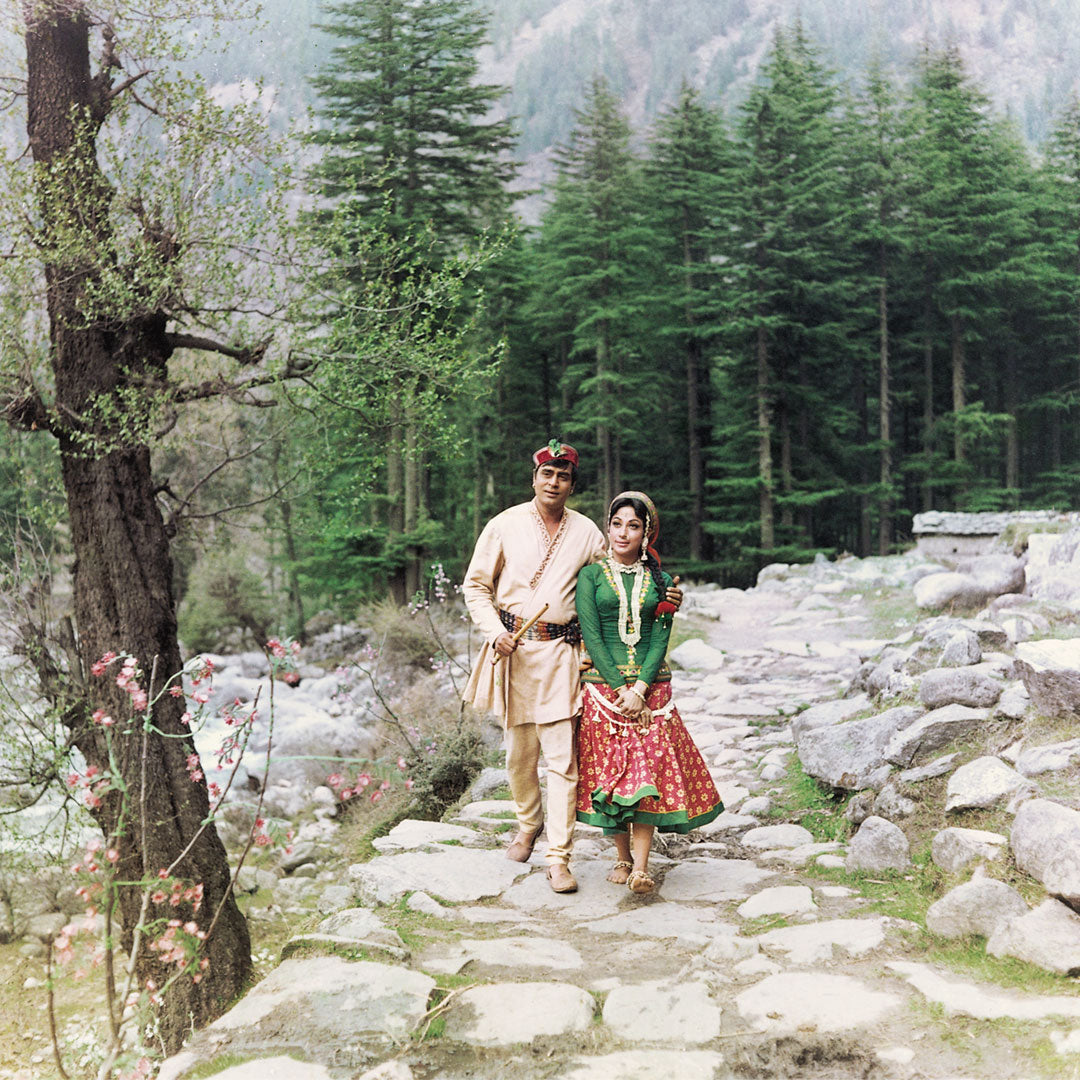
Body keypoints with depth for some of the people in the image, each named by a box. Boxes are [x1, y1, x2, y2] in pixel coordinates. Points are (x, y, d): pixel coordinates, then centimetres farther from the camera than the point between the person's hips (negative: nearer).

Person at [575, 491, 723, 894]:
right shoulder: (591, 575, 3)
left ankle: (640, 867, -9)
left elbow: (660, 638, 1)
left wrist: (639, 688, -13)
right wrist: (620, 688, -12)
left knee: (649, 770, -8)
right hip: (602, 688, -1)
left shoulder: (659, 581, 8)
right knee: (609, 770, 1)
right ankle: (622, 857, 15)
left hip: (650, 688, 1)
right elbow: (591, 635, -4)